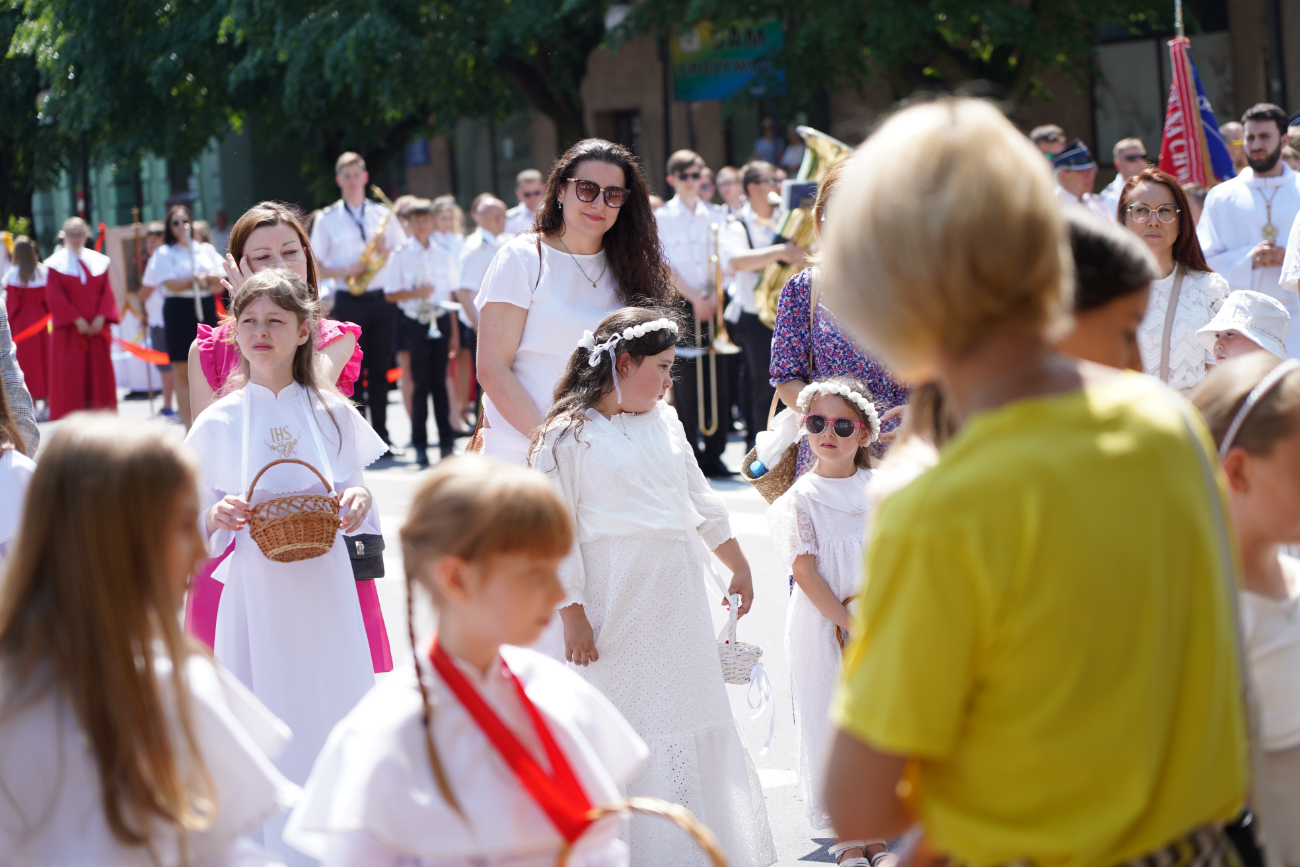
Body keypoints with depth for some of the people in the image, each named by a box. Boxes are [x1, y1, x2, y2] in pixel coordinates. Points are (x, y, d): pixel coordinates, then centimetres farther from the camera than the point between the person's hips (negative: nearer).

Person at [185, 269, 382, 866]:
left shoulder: (332, 413, 5)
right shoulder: (216, 424, 2)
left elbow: (357, 494, 11)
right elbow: (192, 522, 6)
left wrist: (359, 502, -11)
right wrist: (217, 518, -16)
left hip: (326, 593, 1)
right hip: (254, 595, -1)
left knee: (333, 710, 2)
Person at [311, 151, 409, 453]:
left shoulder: (382, 214, 11)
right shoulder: (327, 219, 5)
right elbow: (315, 268, 4)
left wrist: (386, 252, -8)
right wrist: (345, 272, -13)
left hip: (383, 300, 2)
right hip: (349, 301, -2)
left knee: (380, 370, 5)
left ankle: (382, 436, 9)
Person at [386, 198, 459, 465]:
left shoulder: (443, 254, 10)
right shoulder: (401, 255, 1)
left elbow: (450, 294, 13)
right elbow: (391, 294, 1)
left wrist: (454, 332, 12)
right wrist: (415, 293, -16)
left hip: (440, 321, 2)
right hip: (415, 323, -2)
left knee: (439, 381, 4)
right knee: (422, 383, -2)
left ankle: (446, 440, 10)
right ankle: (420, 445, 4)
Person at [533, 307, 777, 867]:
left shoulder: (664, 421, 12)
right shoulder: (567, 436, -8)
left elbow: (699, 500, 22)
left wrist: (737, 565, 27)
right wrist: (572, 615, -14)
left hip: (678, 600, 7)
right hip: (615, 602, -6)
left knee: (696, 720, 10)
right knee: (626, 722, -3)